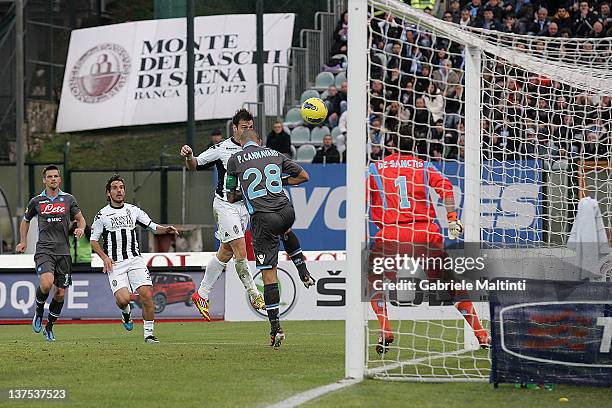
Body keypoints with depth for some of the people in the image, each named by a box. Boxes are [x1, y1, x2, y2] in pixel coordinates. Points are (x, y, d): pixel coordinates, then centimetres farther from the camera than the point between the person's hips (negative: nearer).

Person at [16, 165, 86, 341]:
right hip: (44, 250, -2)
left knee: (60, 293, 3)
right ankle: (39, 310, 3)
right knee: (46, 283, -26)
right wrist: (23, 242, 15)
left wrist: (80, 228, -7)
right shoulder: (36, 201, 6)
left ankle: (49, 327, 23)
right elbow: (26, 220, 22)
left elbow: (80, 218, 15)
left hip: (63, 252, 2)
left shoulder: (68, 199, 6)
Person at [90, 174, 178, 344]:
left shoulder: (133, 210, 10)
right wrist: (105, 257, -6)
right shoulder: (102, 215, 3)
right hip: (115, 264, -2)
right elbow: (94, 240, 9)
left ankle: (148, 333, -2)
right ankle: (126, 313, 18)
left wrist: (166, 229, -9)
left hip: (135, 260, 2)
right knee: (123, 299, -20)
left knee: (146, 294, -14)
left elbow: (152, 226, 12)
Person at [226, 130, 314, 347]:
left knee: (268, 273, 1)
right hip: (286, 211, 3)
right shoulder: (274, 154, 13)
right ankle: (304, 273, 35)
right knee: (286, 232, 42)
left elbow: (231, 197, 14)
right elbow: (303, 176, 20)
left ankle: (275, 327, -1)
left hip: (262, 219, -3)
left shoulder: (235, 160, 6)